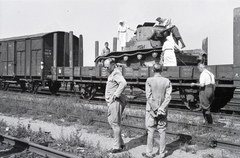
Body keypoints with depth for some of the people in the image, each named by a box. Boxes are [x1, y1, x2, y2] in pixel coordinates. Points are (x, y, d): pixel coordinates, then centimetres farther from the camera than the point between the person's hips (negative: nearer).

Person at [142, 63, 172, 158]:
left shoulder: (149, 80, -8)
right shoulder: (167, 81, -2)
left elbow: (149, 96, -12)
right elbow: (168, 97, -7)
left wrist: (155, 109, -8)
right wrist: (161, 109, -8)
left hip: (151, 109, -2)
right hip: (163, 110, 2)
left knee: (150, 131, 6)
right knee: (162, 131, 10)